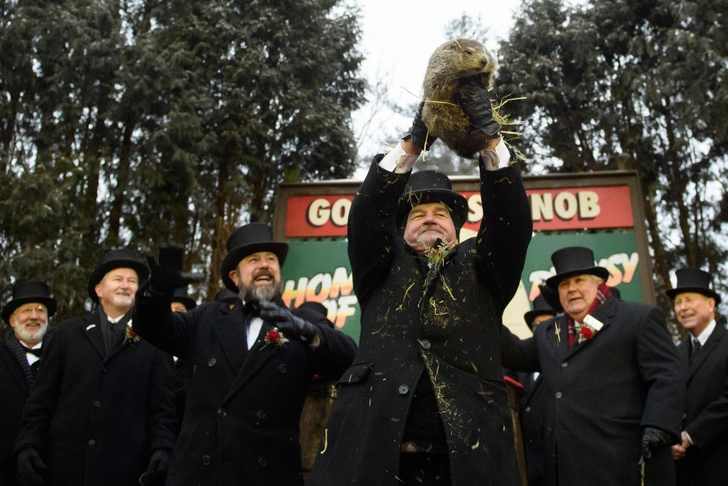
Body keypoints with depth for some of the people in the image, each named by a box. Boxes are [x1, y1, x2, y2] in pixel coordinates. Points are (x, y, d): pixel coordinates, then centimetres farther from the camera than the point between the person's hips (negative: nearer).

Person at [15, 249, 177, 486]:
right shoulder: (67, 333, 10)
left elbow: (162, 407, 3)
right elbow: (41, 399, 8)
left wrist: (162, 450, -10)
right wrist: (28, 446, -2)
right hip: (65, 466, 1)